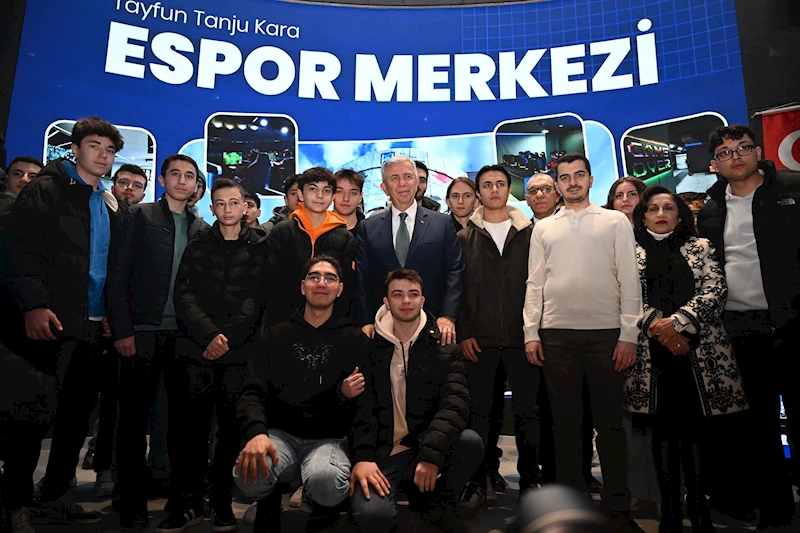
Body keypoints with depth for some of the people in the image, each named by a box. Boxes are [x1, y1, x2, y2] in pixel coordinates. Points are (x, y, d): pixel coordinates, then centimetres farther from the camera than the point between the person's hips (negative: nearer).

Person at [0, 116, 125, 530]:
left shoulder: (110, 206, 17)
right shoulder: (46, 190, -1)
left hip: (92, 326, 6)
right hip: (50, 322, -6)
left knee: (78, 415, 10)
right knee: (36, 413, -3)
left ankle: (56, 499, 22)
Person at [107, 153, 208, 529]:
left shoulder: (202, 229, 11)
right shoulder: (139, 218, 4)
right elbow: (118, 275, -1)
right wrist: (122, 330, -9)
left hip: (186, 336, 3)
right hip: (143, 333, -2)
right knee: (134, 418, 4)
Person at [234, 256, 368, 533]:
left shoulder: (355, 339, 5)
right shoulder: (273, 335, 9)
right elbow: (253, 391, -2)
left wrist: (347, 395, -21)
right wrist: (256, 432, -23)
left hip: (329, 438, -1)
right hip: (281, 433, 1)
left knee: (324, 481, -35)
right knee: (249, 474, -32)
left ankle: (324, 507, 6)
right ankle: (269, 501, 8)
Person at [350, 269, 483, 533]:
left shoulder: (446, 349, 4)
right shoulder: (370, 347, 4)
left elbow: (456, 403, -10)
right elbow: (361, 406, -3)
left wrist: (432, 454, -26)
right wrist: (362, 457, -20)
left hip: (425, 447, 2)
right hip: (381, 454, -1)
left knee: (471, 442, -28)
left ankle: (438, 501, 3)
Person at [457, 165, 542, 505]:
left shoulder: (529, 233, 7)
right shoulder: (465, 238, 7)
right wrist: (464, 332, -4)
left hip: (521, 336, 0)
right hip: (480, 339, 0)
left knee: (527, 410, 8)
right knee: (479, 410, 7)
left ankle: (529, 476, 22)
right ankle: (479, 479, 18)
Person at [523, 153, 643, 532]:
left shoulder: (616, 222, 7)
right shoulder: (543, 228, 12)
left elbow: (629, 280, 2)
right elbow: (535, 284, 9)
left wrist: (629, 335, -5)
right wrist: (531, 333, 1)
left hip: (606, 331, -1)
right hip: (556, 333, 2)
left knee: (609, 422, 4)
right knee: (565, 421, 8)